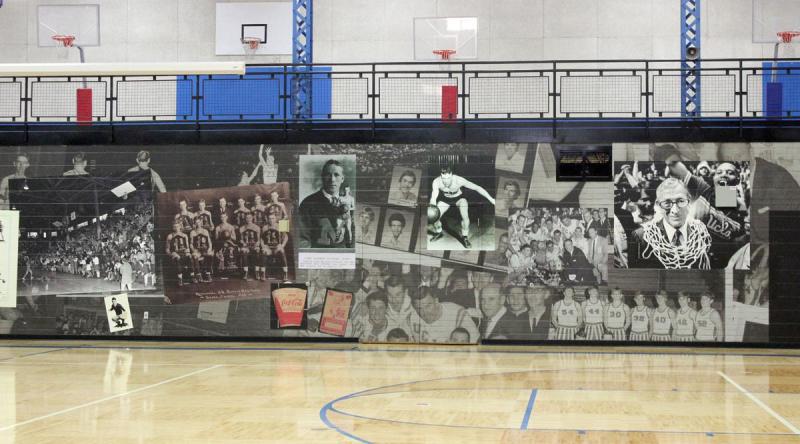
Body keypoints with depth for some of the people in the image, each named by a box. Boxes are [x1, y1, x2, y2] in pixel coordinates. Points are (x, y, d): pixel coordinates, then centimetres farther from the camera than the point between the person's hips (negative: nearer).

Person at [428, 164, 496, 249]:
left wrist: (491, 199, -33)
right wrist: (433, 206, -66)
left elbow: (477, 188, -31)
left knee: (465, 217, -25)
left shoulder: (459, 180, -38)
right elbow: (433, 196, -42)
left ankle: (465, 237, 1)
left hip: (459, 198, -2)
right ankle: (438, 233, 24)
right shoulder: (436, 182, -35)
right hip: (445, 199, 2)